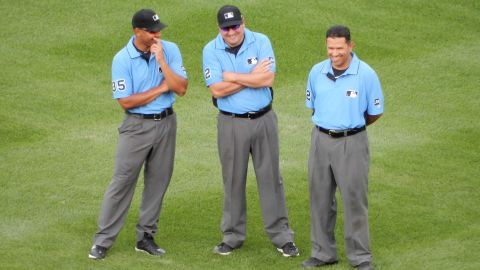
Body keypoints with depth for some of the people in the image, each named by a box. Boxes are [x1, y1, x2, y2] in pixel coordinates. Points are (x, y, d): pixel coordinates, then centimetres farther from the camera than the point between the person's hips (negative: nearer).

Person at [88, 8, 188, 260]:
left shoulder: (170, 50, -4)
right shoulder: (122, 59, -12)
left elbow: (181, 88, -12)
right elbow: (125, 101, -15)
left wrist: (161, 60, -21)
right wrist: (161, 88, -12)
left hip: (165, 123, 3)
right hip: (136, 126, -3)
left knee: (158, 182, 9)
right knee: (122, 181, -3)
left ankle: (145, 236, 20)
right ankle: (102, 240, 1)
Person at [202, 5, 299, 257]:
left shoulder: (260, 42, -5)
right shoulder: (211, 50, -5)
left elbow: (268, 79, -16)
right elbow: (217, 90, -14)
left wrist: (232, 77, -14)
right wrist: (252, 76, -14)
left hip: (263, 120, 0)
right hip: (230, 123, 0)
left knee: (270, 177, 5)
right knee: (233, 180, 7)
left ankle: (281, 235, 11)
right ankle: (232, 236, 18)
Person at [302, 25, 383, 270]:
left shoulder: (366, 74, -9)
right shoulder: (317, 72, 1)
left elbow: (375, 112, 2)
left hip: (352, 142, -4)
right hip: (321, 140, 4)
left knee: (354, 199, -2)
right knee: (320, 198, 10)